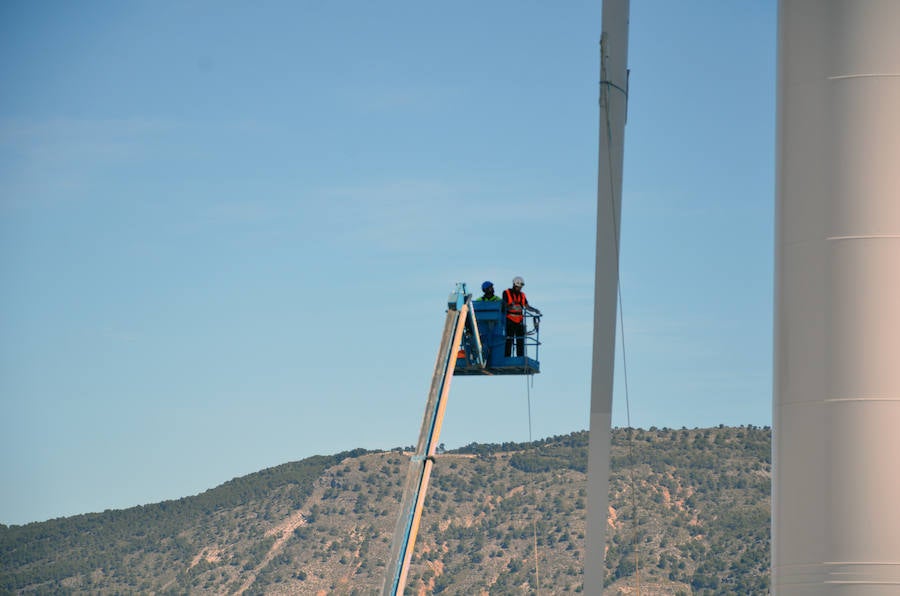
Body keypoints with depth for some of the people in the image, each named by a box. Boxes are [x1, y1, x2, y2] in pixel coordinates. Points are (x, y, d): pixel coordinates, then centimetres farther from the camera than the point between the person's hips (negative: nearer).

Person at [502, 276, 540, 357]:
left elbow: (527, 307, 11)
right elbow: (505, 306, -9)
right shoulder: (506, 293, 0)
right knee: (509, 341, -8)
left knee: (520, 341, 1)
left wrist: (535, 310, -7)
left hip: (519, 321, 5)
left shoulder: (522, 295, 15)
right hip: (510, 321, -5)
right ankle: (507, 358, -7)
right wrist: (512, 307, -29)